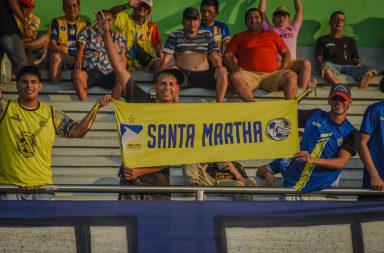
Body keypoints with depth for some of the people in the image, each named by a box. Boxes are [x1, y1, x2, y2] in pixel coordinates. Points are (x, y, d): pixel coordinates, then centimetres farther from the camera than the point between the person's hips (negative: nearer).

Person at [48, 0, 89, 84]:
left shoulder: (85, 24, 16)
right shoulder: (57, 22, 11)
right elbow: (51, 44, -1)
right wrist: (65, 56, -18)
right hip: (61, 56, -1)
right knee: (56, 56, -35)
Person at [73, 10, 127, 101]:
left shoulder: (118, 37, 21)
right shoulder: (88, 31, 17)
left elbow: (122, 58, 15)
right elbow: (80, 49, 6)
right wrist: (78, 63, -15)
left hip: (109, 74, 1)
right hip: (89, 72, -1)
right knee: (77, 74, -36)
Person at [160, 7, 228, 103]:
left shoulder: (207, 35, 22)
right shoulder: (175, 36, 15)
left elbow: (214, 56, 14)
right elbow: (166, 59, 5)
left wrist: (219, 69, -8)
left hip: (205, 75, 2)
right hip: (183, 75, -2)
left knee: (223, 71, -28)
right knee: (173, 69, -35)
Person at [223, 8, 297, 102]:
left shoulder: (273, 35, 28)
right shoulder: (239, 37, 24)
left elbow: (286, 53, 28)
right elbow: (227, 56, 15)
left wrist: (284, 67, 7)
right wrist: (233, 67, -7)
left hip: (272, 75, 2)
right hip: (249, 75, -2)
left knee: (292, 76, -27)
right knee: (236, 76, -37)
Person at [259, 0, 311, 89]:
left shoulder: (293, 29, 30)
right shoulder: (269, 30, 25)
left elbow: (299, 10, 33)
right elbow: (262, 11, 25)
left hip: (291, 63, 2)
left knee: (306, 64, -30)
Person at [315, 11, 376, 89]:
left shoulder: (350, 41, 30)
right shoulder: (323, 40, 23)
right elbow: (319, 58, 12)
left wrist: (359, 64, -1)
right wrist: (324, 66, -10)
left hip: (348, 66, 3)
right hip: (333, 66, -3)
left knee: (370, 71, -28)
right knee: (327, 66, -42)